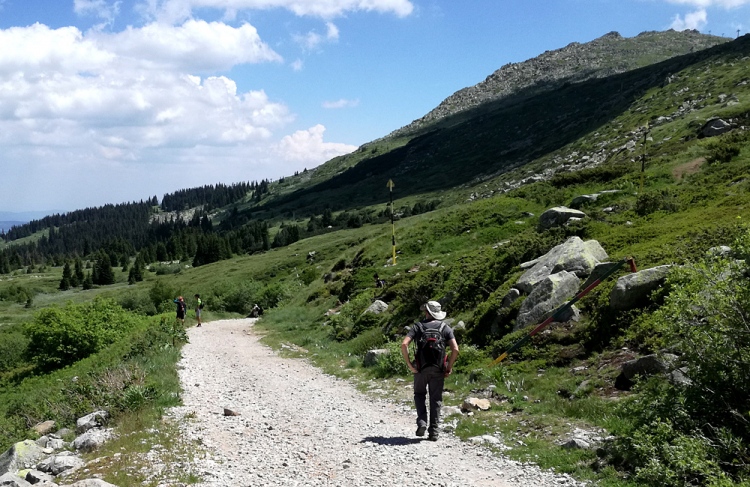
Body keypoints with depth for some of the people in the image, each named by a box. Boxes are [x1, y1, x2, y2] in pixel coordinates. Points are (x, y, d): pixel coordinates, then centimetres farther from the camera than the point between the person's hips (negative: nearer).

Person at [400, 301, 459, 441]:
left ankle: (422, 421, 2)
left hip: (421, 368, -1)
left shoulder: (418, 326, 1)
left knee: (419, 394, 19)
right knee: (436, 399, 10)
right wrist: (449, 367, 2)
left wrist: (409, 364, -5)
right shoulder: (445, 328, 3)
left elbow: (404, 345, -12)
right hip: (438, 370, 1)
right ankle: (434, 431, 9)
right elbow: (455, 349, -8)